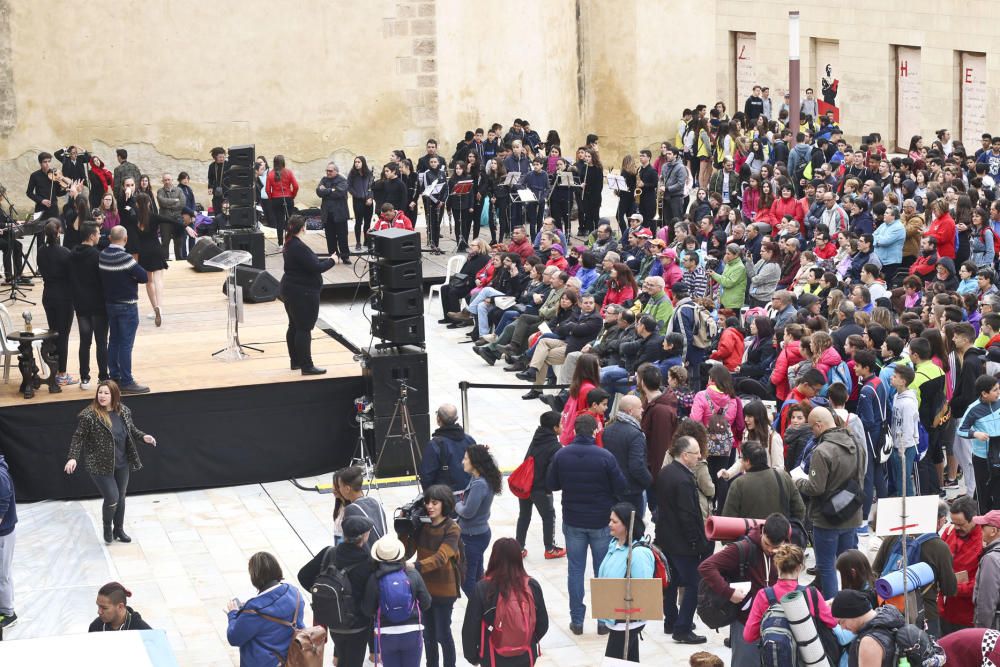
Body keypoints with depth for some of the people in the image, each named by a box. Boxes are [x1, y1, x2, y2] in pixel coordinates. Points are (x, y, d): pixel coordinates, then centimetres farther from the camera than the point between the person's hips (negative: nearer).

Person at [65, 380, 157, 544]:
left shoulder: (124, 411, -1)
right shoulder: (89, 415, -18)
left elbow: (131, 430, 14)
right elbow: (78, 438, -14)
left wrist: (143, 437, -4)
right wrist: (73, 458, -24)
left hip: (122, 465, 6)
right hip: (100, 466, -5)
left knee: (121, 497, 16)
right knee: (112, 498, -7)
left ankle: (119, 529, 36)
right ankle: (107, 528, 22)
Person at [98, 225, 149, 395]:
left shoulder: (102, 256, -1)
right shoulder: (125, 258, -21)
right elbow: (144, 277, -17)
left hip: (110, 303, 7)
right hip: (127, 306, -7)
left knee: (113, 341, 14)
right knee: (126, 344, -3)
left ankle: (114, 377, 20)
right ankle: (126, 382, -1)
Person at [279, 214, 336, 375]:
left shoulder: (290, 245, 9)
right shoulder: (299, 247, -24)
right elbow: (315, 268, -23)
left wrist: (325, 260, 12)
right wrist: (331, 261, -9)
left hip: (290, 290, 11)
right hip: (303, 293, -11)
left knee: (294, 326, 17)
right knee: (304, 329, -6)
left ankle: (295, 361, 26)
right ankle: (307, 366, -4)